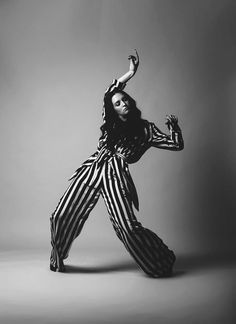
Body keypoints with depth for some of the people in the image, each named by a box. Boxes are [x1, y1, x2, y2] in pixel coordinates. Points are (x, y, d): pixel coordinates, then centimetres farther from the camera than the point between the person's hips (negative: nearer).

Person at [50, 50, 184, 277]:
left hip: (116, 177, -3)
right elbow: (109, 94, 20)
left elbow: (177, 145, 6)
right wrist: (130, 73, 16)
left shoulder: (146, 129, 7)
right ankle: (57, 260, 23)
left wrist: (173, 126, -4)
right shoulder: (111, 123, 16)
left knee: (128, 227, -18)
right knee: (62, 216, -2)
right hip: (92, 170, 4)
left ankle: (163, 262, 0)